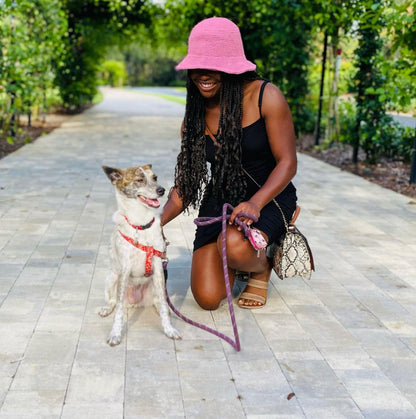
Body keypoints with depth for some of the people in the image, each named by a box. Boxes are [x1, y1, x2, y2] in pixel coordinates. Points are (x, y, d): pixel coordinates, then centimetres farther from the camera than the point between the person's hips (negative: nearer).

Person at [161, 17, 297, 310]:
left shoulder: (266, 97, -15)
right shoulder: (195, 117, -1)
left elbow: (287, 162, -15)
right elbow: (186, 182, 0)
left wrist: (255, 203, -32)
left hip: (270, 197, -3)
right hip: (220, 200, 4)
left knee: (234, 245, -37)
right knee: (208, 299, -10)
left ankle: (262, 268, 2)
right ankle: (236, 265, 26)